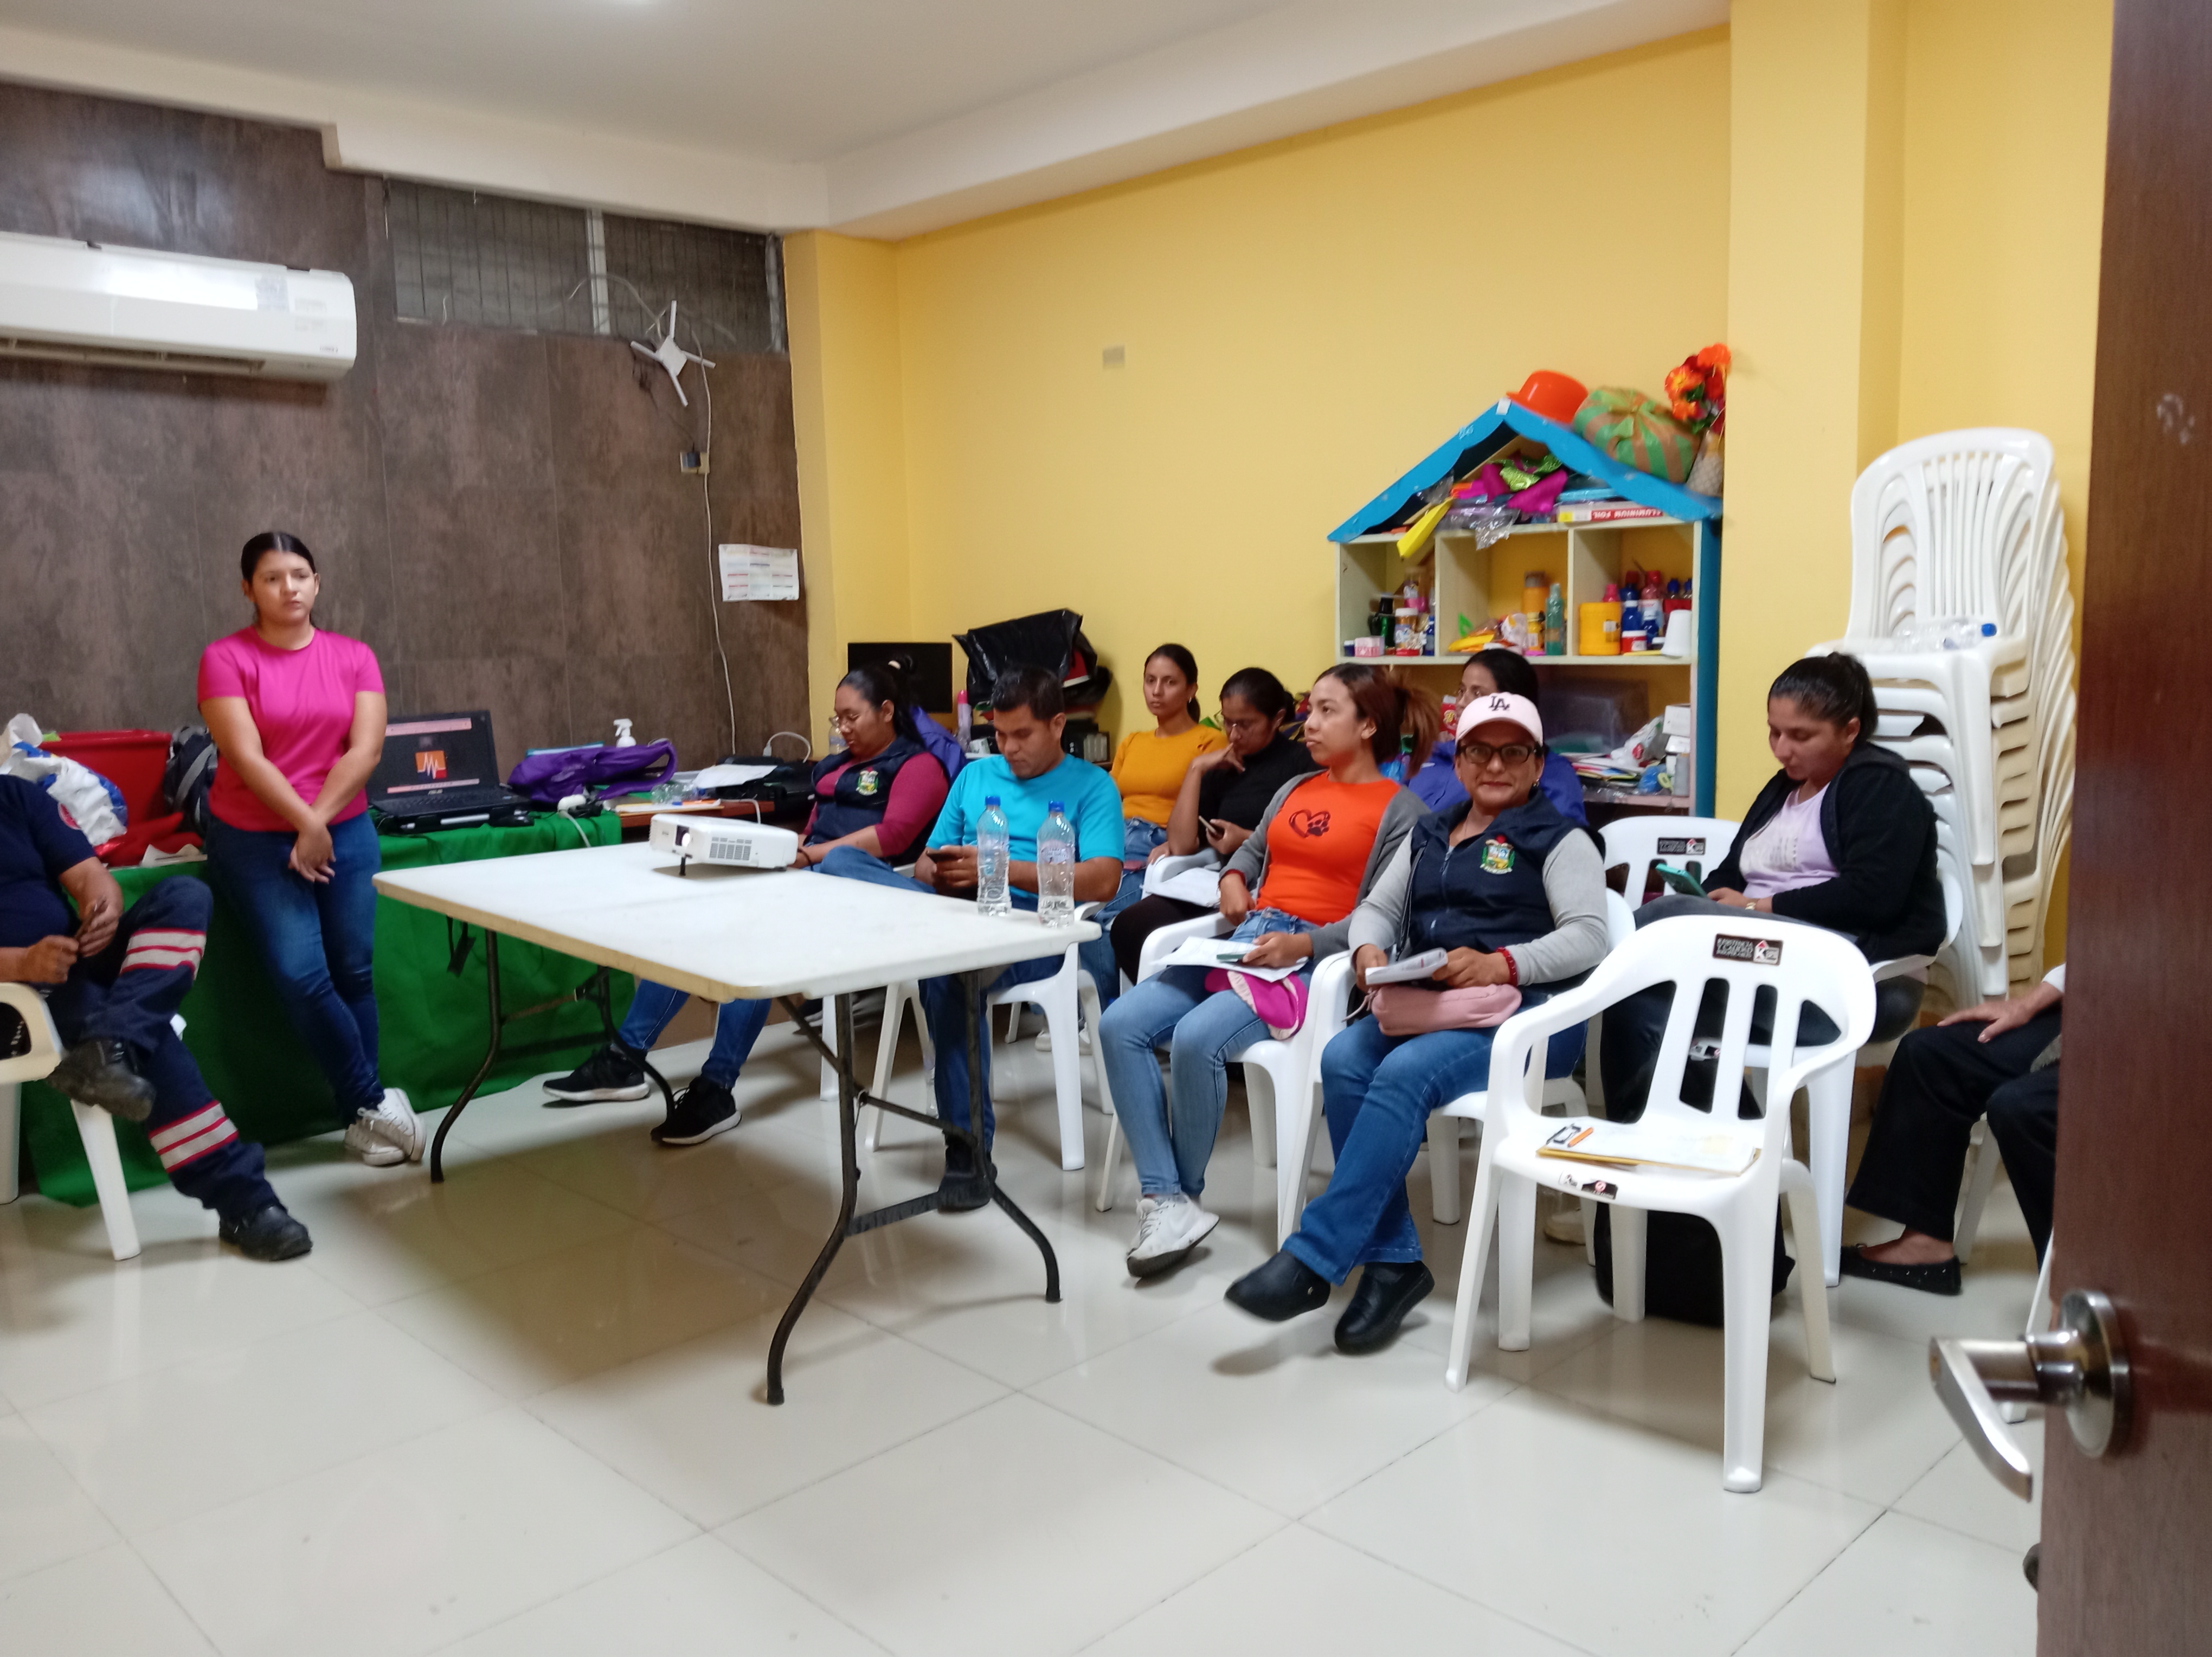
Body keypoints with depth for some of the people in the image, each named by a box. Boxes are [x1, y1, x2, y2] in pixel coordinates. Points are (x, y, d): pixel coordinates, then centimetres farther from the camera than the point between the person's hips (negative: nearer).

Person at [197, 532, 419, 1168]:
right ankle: (374, 1101, 2)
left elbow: (366, 749, -5)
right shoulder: (226, 659, -5)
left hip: (346, 833, 3)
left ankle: (360, 1117, 13)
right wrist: (303, 825, -16)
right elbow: (247, 758, -13)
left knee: (354, 971, 1)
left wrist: (318, 823, -13)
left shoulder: (354, 657, 3)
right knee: (301, 976, -13)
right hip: (256, 841, -2)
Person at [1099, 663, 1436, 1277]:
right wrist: (1233, 878, 13)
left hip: (1314, 959, -7)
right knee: (1121, 1024, -16)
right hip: (1243, 944, 7)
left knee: (1196, 1037, -32)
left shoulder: (1400, 810, 1)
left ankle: (1184, 1196, -8)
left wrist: (1302, 945, -20)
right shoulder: (1294, 790, 22)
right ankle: (1165, 1202, -19)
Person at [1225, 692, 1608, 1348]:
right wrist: (1368, 950, -6)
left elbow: (1587, 938, -7)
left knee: (1405, 1072, -33)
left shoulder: (1560, 839, 6)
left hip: (1525, 1010, -5)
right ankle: (1391, 1260, -21)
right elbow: (1378, 908, 19)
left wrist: (1500, 965, -24)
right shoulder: (1429, 835, 25)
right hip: (1425, 1005, 5)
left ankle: (1313, 1259, -29)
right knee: (1343, 1060, -26)